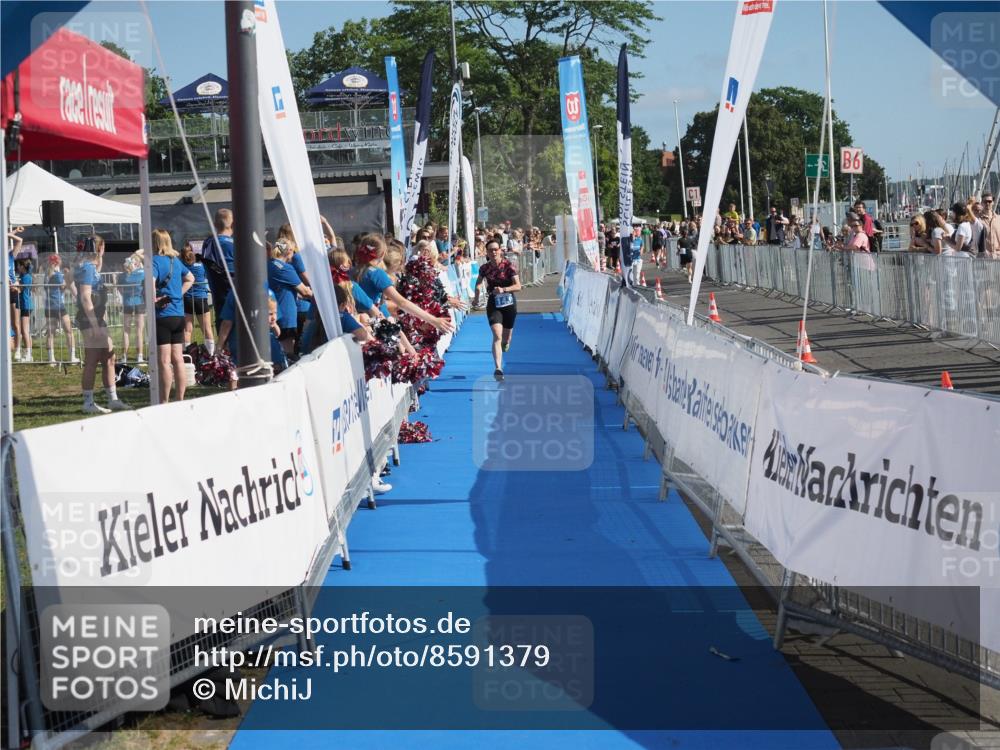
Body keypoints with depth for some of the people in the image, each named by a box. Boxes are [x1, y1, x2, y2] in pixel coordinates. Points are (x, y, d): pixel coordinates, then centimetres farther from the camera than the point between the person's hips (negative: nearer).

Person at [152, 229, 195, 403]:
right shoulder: (176, 260, 11)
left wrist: (154, 299, -11)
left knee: (164, 362, -4)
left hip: (162, 315, -7)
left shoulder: (156, 260, -11)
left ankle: (164, 402, -2)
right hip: (179, 315, 7)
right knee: (178, 360, 10)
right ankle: (180, 400, 13)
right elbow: (190, 279, 26)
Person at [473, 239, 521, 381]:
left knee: (506, 336, 16)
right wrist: (477, 297, 4)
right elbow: (479, 283, 17)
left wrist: (503, 289, -31)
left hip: (508, 303, 0)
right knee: (497, 335, -18)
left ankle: (505, 343, 56)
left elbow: (518, 286, -16)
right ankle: (498, 369, -27)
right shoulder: (485, 268, -3)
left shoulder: (508, 265, -11)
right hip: (493, 304, 0)